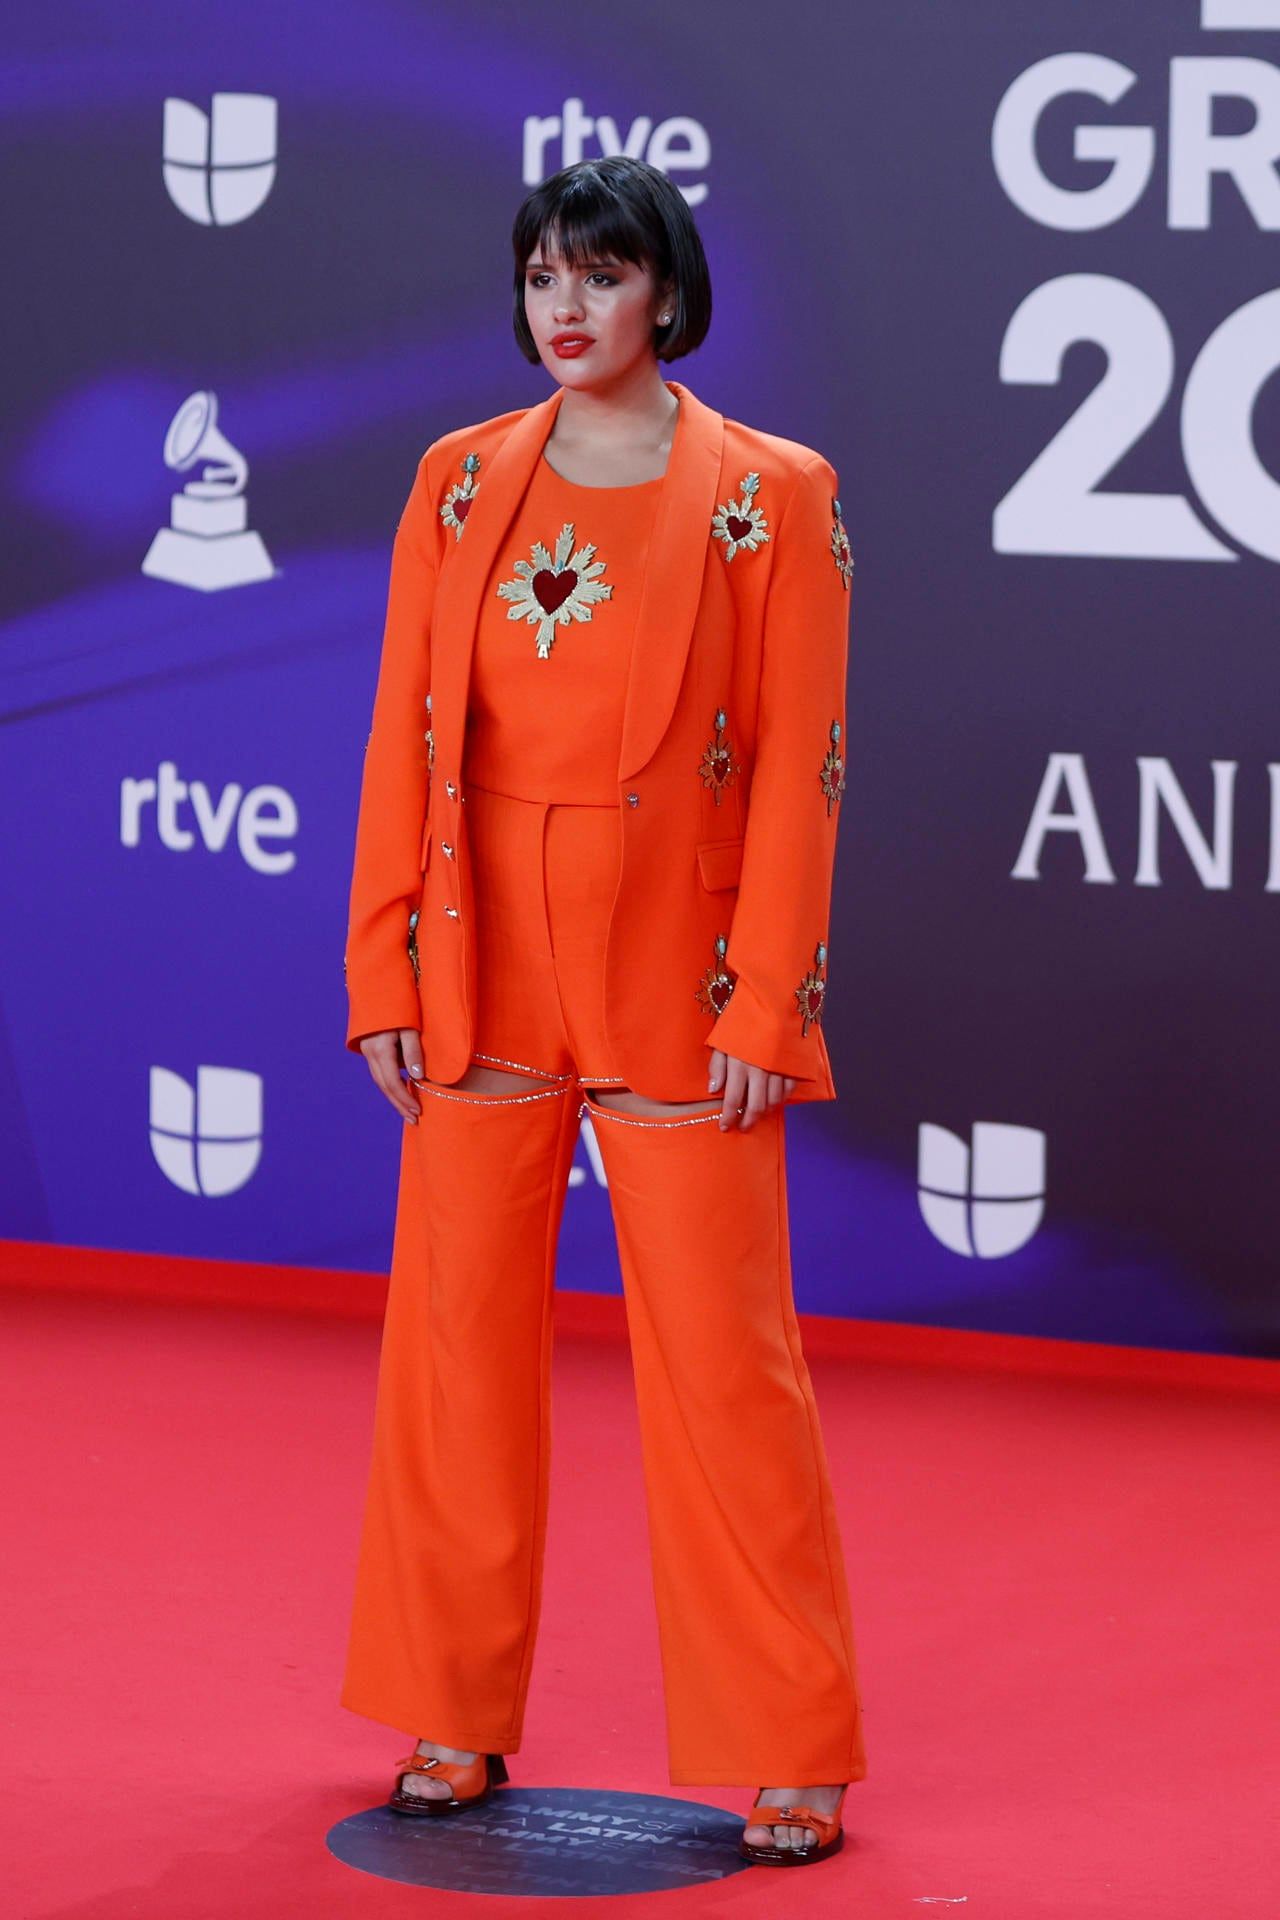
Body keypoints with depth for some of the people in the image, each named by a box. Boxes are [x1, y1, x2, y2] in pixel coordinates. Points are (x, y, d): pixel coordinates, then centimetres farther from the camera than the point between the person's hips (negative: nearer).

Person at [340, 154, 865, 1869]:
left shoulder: (772, 496, -4)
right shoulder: (462, 482, 6)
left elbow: (799, 764, -6)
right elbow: (405, 738, 6)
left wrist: (764, 1003, -12)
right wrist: (386, 969, 0)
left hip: (676, 979, -4)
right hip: (483, 971, 4)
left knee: (721, 1359, -2)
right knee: (459, 1338, 7)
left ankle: (790, 1759, 7)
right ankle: (460, 1722, 20)